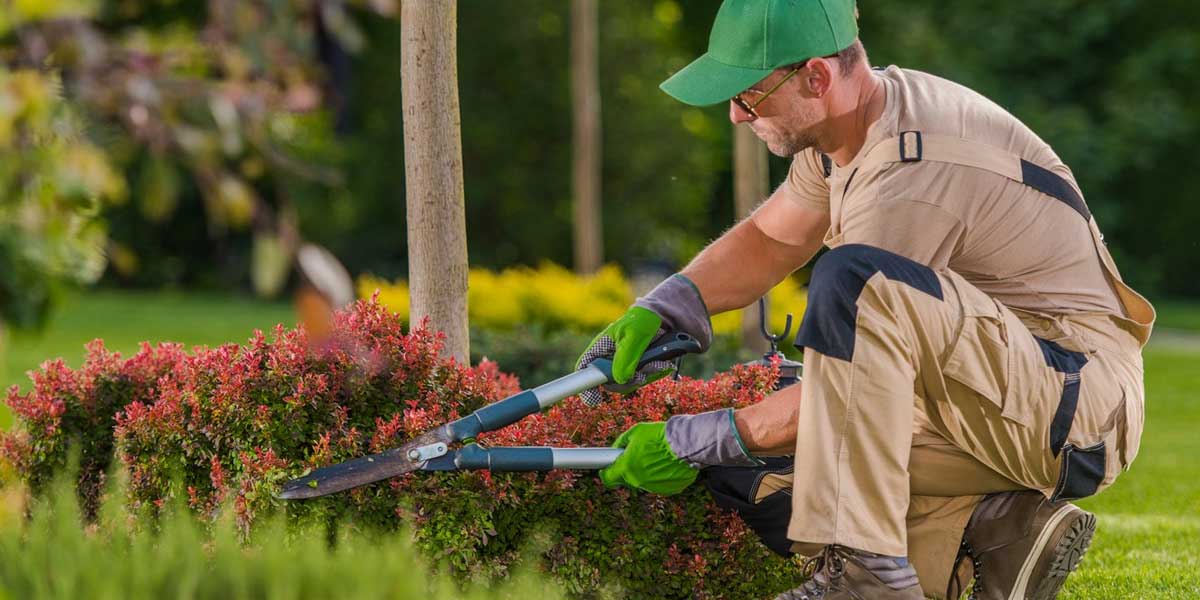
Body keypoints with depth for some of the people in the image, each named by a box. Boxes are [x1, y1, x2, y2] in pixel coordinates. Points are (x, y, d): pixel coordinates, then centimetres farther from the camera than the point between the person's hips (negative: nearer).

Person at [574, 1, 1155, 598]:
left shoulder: (912, 179, -25)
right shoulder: (853, 116, 5)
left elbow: (855, 343, -22)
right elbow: (768, 239, 21)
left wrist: (692, 441, -14)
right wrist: (654, 313, 5)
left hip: (1083, 399, -10)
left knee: (856, 281, -33)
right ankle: (995, 528, 1)